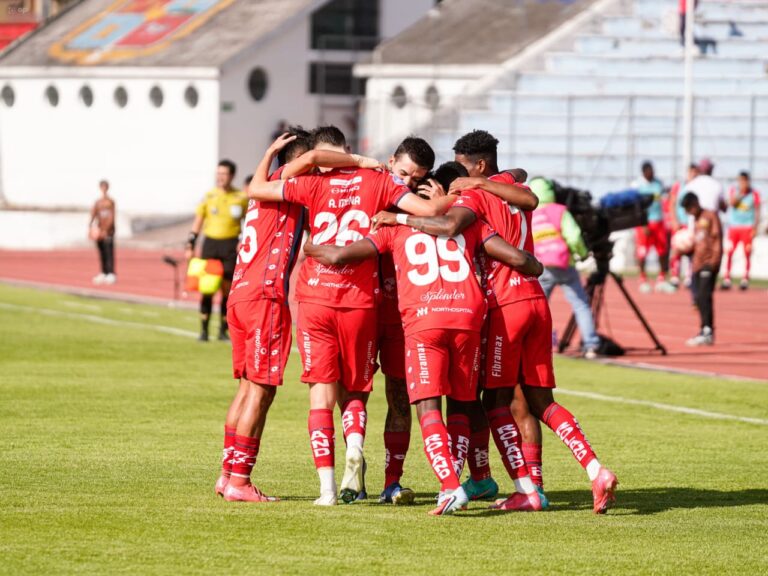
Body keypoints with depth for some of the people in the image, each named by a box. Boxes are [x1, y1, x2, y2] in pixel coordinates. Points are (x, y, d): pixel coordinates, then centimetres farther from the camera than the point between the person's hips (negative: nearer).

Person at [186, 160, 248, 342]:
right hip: (210, 243, 0)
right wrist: (190, 245, 3)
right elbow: (198, 222, 9)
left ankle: (223, 330, 10)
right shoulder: (209, 197, 5)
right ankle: (204, 330, 2)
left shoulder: (241, 198, 4)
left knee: (227, 288, 0)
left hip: (230, 245, 0)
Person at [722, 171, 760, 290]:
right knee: (729, 252, -7)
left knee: (747, 253, -2)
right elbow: (732, 203, -14)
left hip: (747, 227, -1)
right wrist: (741, 193, -18)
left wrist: (755, 228, -5)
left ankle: (745, 279, 5)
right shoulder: (733, 190, 2)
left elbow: (757, 212, 1)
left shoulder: (754, 194, -1)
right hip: (733, 226, 1)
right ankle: (726, 279, -5)